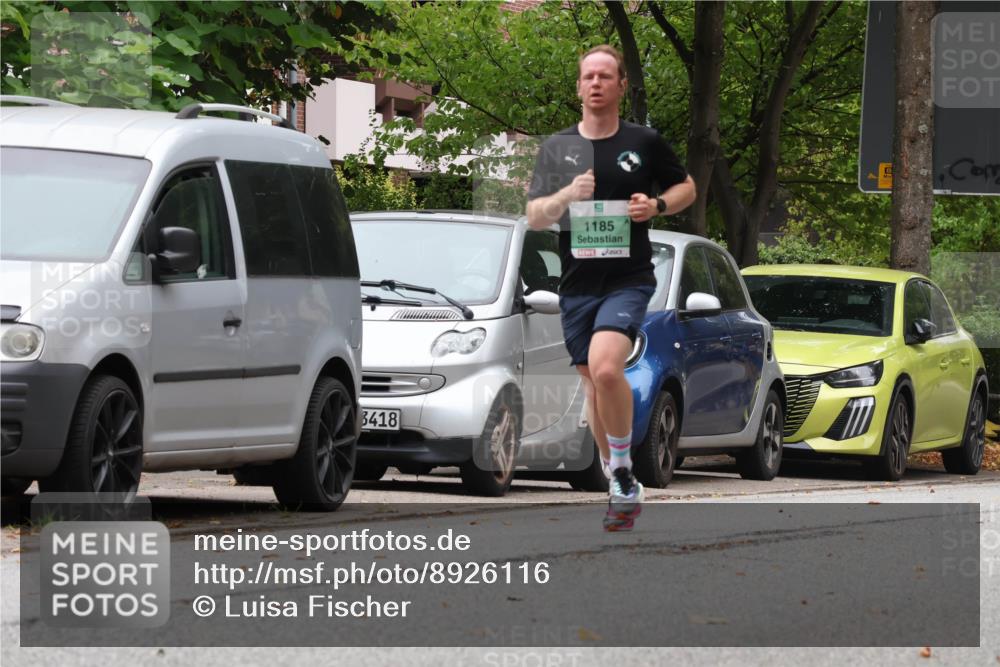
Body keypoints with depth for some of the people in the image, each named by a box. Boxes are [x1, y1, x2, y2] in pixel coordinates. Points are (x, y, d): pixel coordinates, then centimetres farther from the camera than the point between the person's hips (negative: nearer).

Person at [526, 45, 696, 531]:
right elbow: (534, 217, 2)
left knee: (605, 367, -27)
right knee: (594, 387, 10)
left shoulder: (645, 143, 2)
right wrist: (567, 195, -18)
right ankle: (621, 489, 25)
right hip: (577, 284, 4)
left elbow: (686, 186, 16)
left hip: (628, 278, -4)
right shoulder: (556, 148, 7)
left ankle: (623, 469, -11)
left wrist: (657, 206, -5)